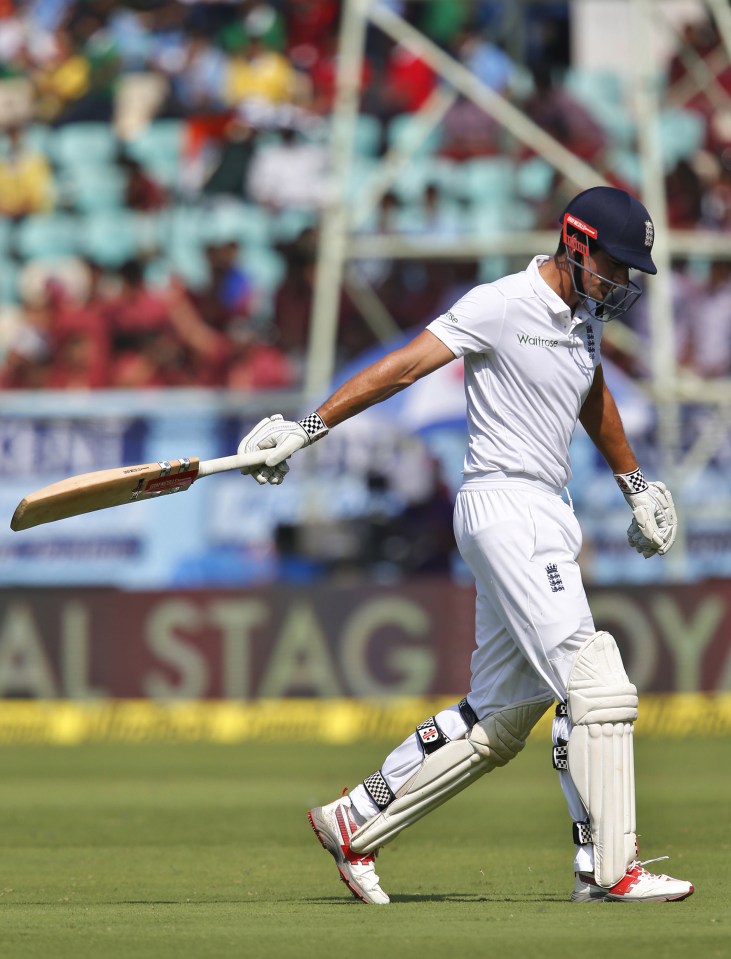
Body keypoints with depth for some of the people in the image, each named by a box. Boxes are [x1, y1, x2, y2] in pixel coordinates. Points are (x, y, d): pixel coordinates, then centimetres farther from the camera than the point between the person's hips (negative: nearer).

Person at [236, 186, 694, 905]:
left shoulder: (584, 315, 15)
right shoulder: (502, 306, -11)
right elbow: (400, 368, -16)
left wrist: (634, 484, 44)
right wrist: (306, 428, -23)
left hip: (546, 521, 9)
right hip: (504, 505, -9)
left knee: (501, 715, 10)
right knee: (595, 684, -15)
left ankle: (354, 823, 17)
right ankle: (609, 869, -14)